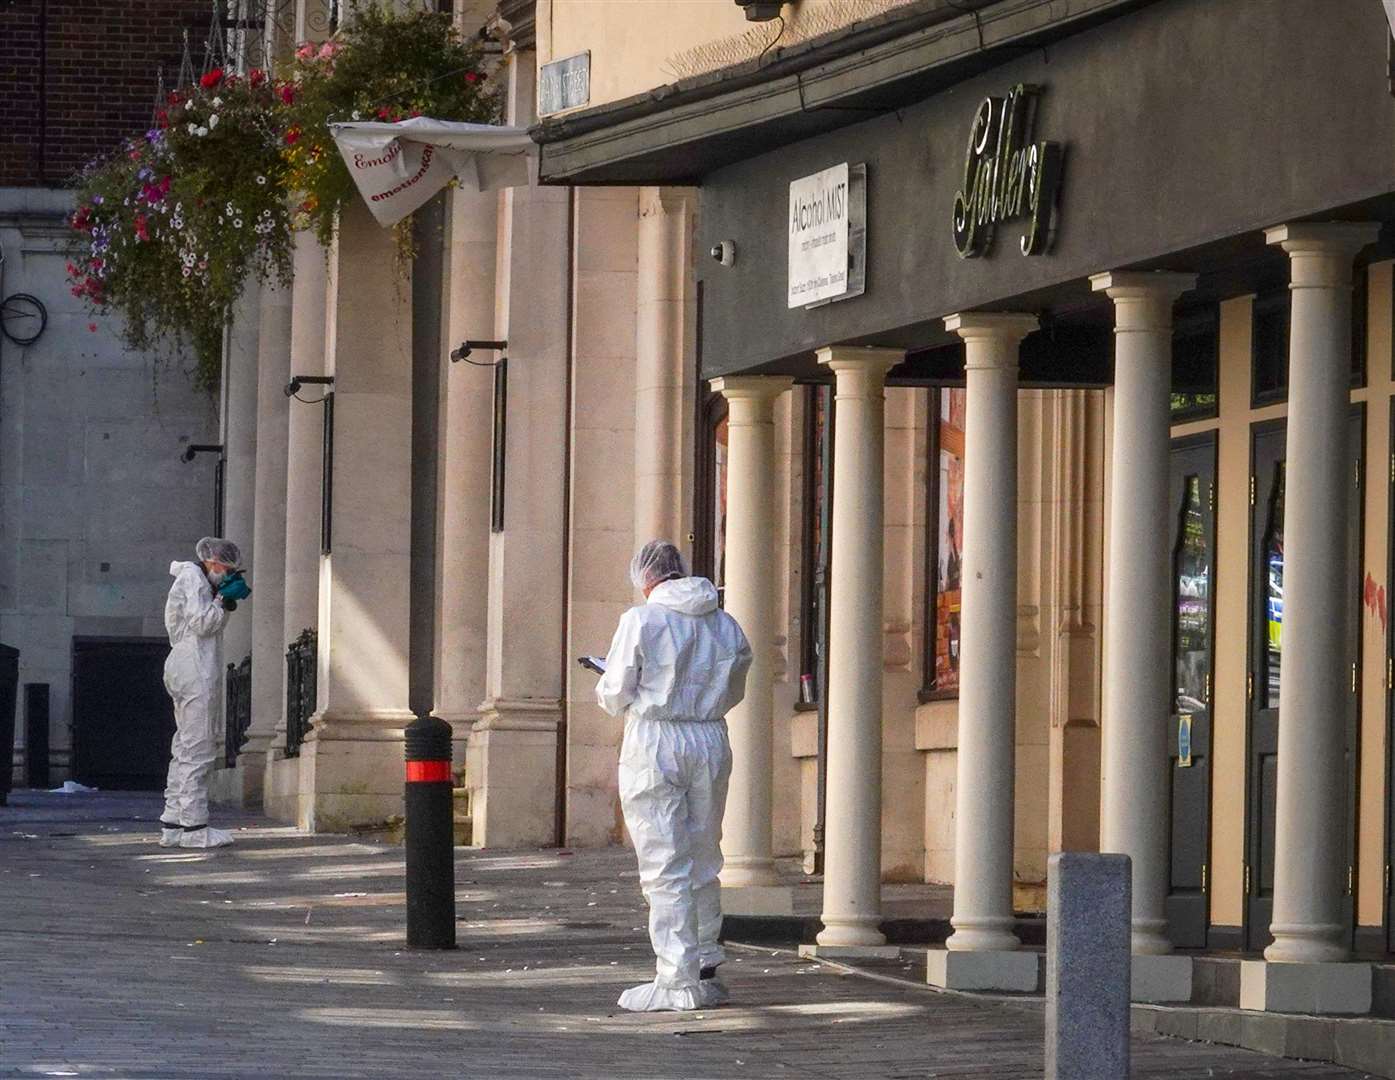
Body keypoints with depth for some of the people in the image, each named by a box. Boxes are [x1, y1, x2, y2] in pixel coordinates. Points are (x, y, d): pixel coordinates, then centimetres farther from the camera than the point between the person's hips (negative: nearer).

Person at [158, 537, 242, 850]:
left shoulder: (196, 580, 23)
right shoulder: (192, 578, -8)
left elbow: (209, 626, 20)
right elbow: (201, 622, -17)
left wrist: (225, 605, 6)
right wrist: (224, 602, -6)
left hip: (182, 668, 11)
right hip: (194, 670, -11)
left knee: (185, 748, 11)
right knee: (198, 750, -10)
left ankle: (172, 826, 11)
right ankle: (194, 828, -11)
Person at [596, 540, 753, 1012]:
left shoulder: (641, 621, -9)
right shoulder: (725, 624, 7)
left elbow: (615, 696, -7)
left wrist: (608, 686, 16)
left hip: (654, 744, -5)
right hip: (711, 742, 5)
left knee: (665, 867, -3)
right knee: (703, 862, 15)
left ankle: (677, 982, -6)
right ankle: (705, 969, 20)